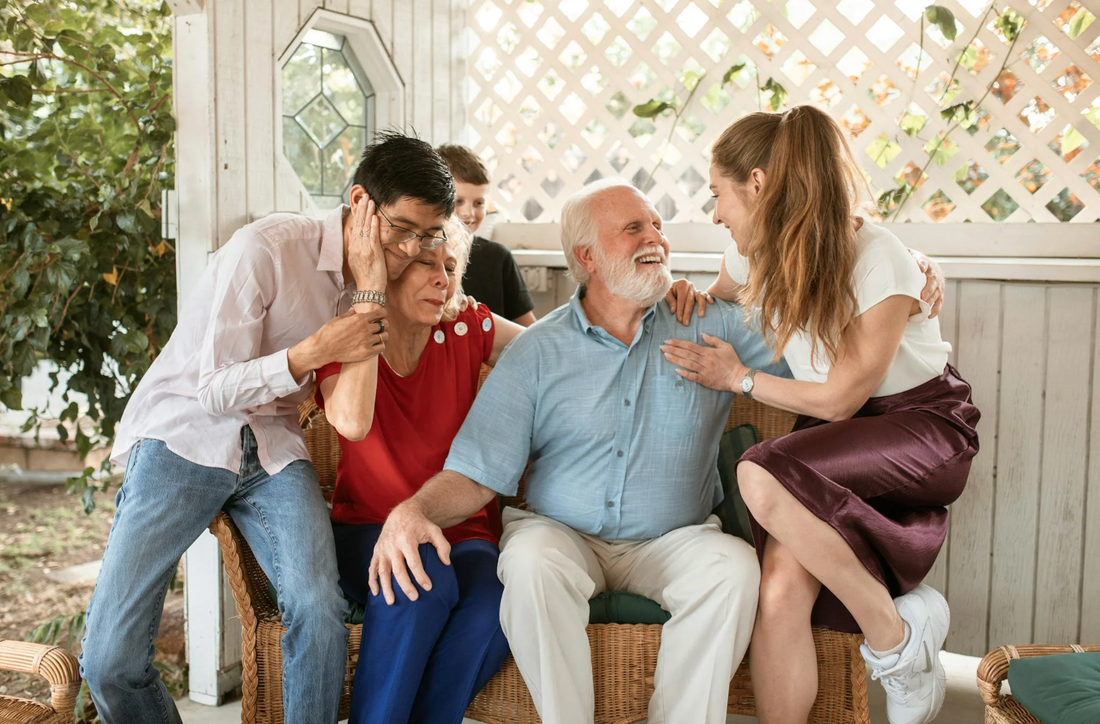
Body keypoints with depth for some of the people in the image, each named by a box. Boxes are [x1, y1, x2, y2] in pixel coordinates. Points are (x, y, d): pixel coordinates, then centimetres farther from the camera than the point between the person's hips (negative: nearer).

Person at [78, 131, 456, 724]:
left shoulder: (376, 278, 4)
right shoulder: (266, 248, -15)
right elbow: (216, 392, -14)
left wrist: (371, 291, -14)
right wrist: (313, 352, -28)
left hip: (272, 451, 4)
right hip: (184, 437, -3)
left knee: (319, 611, -25)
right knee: (109, 662, -13)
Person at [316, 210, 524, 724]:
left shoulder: (468, 330, 2)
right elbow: (353, 422, -25)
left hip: (462, 536, 2)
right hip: (368, 534, -1)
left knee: (494, 602, -32)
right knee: (424, 580, -35)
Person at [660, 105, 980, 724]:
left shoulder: (879, 262, -20)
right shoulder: (758, 254, 1)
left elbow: (839, 397, -14)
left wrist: (740, 378, -5)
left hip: (925, 424, -5)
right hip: (837, 442, 5)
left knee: (761, 477, -33)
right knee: (780, 590, -24)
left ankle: (896, 630, -14)